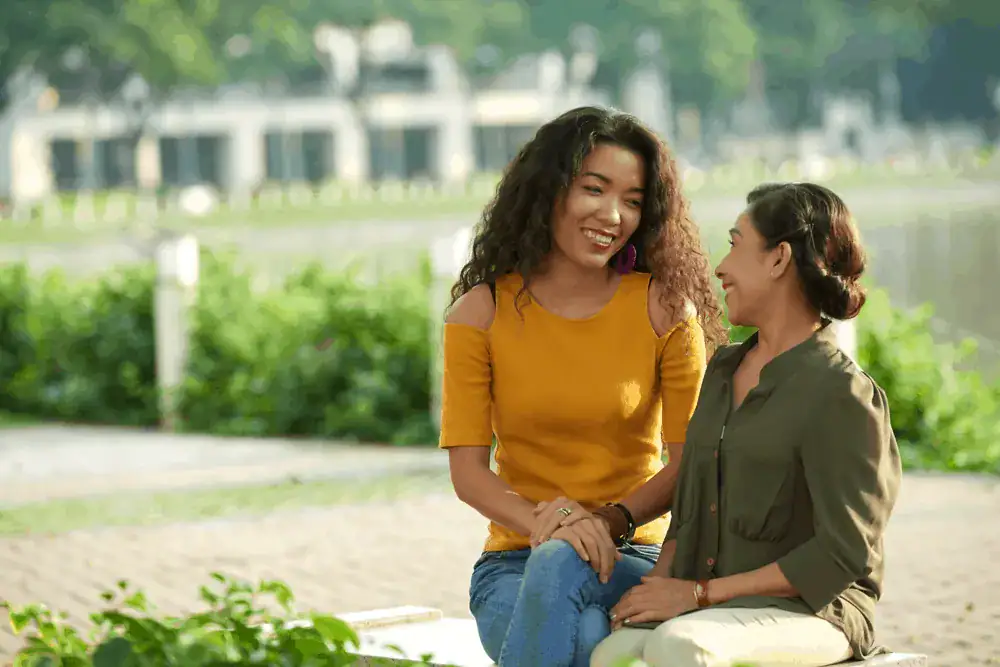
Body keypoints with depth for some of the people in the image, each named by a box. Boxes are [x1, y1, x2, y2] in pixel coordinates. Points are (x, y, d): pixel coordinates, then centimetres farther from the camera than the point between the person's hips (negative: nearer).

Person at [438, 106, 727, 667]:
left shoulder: (665, 308, 1)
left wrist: (611, 520, -22)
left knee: (559, 566, -38)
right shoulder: (482, 313, 2)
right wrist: (543, 524, -24)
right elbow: (467, 468, -4)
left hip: (634, 560, 0)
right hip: (514, 566, 0)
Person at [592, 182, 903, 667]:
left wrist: (701, 593, -13)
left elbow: (842, 554, -12)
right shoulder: (723, 371, 18)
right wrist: (658, 589, 0)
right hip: (709, 610, 6)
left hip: (812, 612, -6)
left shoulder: (841, 395, -7)